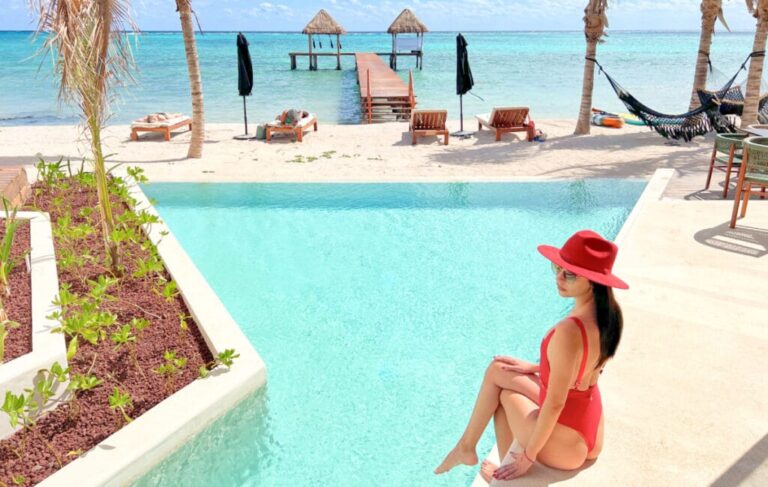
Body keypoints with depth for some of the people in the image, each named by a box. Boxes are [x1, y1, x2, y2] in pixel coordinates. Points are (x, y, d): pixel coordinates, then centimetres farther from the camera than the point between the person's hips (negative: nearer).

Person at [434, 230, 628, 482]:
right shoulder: (609, 312, -6)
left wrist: (527, 455, -12)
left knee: (507, 394, 19)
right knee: (497, 370, 15)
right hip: (591, 435, 7)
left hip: (565, 447, -7)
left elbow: (555, 404, -25)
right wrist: (535, 367, 16)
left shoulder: (568, 331, -33)